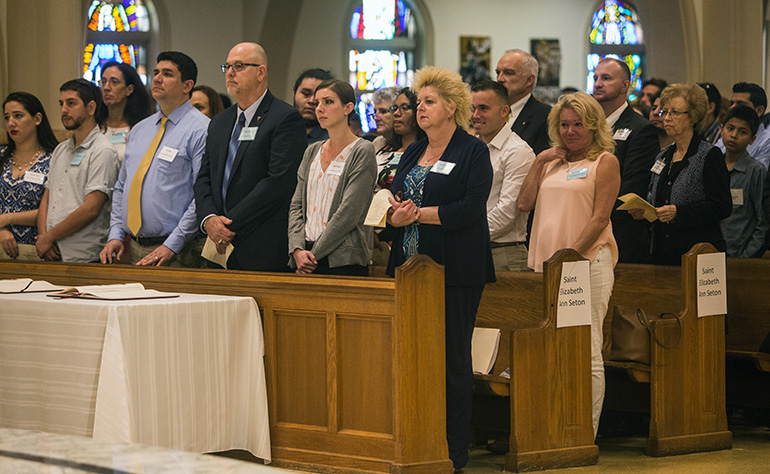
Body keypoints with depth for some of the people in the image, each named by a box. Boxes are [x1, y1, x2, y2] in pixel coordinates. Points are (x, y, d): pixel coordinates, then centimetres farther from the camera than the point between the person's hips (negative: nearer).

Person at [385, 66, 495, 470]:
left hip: (455, 270, -6)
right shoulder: (412, 154, 18)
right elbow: (393, 203, 15)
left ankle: (455, 448, 3)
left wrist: (419, 213, -13)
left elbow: (470, 209, -13)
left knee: (453, 357, -2)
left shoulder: (473, 152, -2)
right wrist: (396, 217, -8)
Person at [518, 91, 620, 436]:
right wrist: (540, 162, 7)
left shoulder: (605, 161, 2)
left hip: (587, 263, -6)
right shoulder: (552, 162, 20)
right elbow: (525, 203, 11)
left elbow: (600, 217, -6)